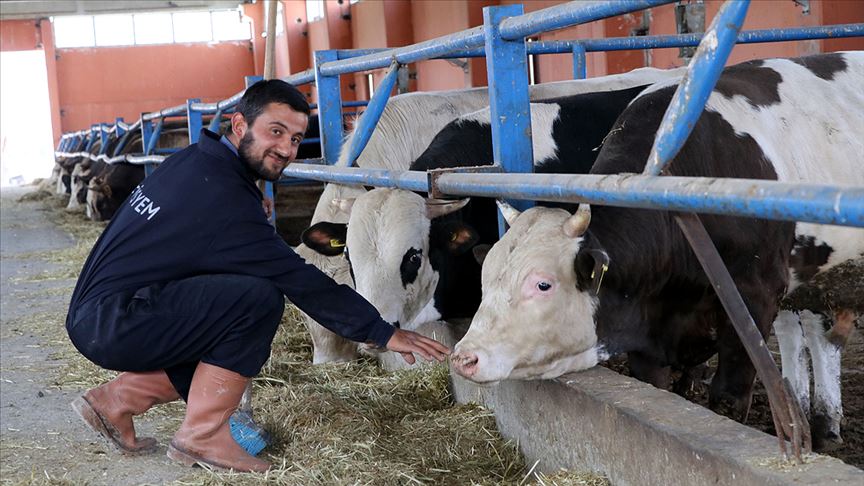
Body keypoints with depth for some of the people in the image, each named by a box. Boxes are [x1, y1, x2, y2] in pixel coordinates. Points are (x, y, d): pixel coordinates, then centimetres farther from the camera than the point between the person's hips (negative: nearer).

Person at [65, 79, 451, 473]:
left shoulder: (193, 160, 9)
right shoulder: (224, 199, -19)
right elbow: (303, 282, -18)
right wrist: (384, 333, -12)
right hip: (111, 323, -10)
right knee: (258, 299, -22)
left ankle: (118, 398, 15)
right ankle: (202, 435, -10)